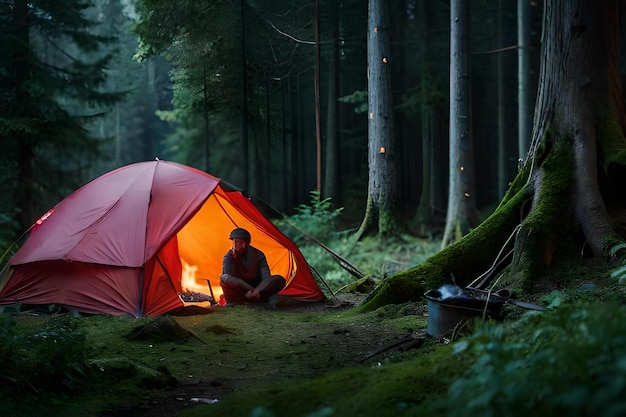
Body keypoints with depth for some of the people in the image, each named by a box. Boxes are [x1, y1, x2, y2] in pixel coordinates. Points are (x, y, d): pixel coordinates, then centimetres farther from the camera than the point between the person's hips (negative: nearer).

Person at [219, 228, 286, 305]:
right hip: (239, 289, -1)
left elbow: (266, 276, -13)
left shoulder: (258, 255, -4)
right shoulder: (229, 256, -5)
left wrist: (258, 292, -31)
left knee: (279, 280, -25)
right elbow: (228, 276, -17)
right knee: (224, 278, -36)